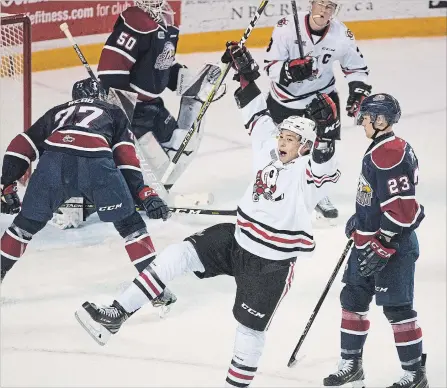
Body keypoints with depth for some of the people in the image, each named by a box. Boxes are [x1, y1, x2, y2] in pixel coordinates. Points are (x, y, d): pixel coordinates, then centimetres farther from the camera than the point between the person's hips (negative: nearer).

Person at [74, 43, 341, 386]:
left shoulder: (308, 172, -17)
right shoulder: (270, 149, 3)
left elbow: (326, 167, -39)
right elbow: (258, 116, 13)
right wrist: (245, 73, 10)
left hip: (272, 262, -6)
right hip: (237, 240, 6)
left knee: (250, 327, 2)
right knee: (178, 255, -9)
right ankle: (115, 316, -11)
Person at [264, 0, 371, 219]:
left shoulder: (342, 35, -17)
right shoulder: (287, 27, -25)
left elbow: (356, 67, 0)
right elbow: (271, 66, -22)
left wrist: (358, 91, -14)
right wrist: (290, 71, -41)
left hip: (322, 95, 1)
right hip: (285, 97, -1)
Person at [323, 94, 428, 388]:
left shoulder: (391, 153, -22)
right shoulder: (379, 151, 11)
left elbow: (400, 207, -26)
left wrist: (382, 248, -24)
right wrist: (358, 221, 31)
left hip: (392, 245, -11)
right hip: (369, 242, 11)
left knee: (397, 308, -4)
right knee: (353, 298, 14)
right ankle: (351, 364, 24)